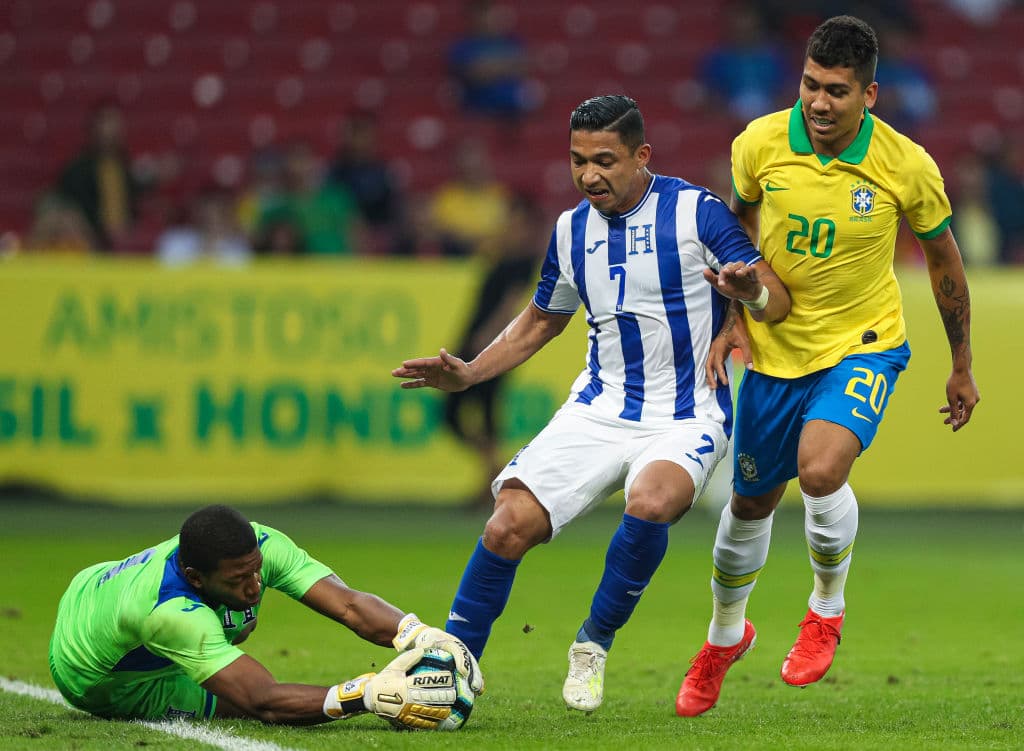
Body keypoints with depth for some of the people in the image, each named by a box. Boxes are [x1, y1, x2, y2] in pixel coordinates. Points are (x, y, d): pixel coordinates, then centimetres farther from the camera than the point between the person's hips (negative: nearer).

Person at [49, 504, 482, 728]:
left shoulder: (258, 545, -31)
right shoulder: (171, 613, -49)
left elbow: (348, 605, -38)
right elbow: (263, 703, -52)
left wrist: (422, 636, -57)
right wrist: (370, 694, -63)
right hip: (99, 681, -7)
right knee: (245, 700, -8)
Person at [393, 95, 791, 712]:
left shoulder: (697, 211, -7)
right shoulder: (571, 229, 9)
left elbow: (779, 300, -9)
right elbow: (541, 320, 25)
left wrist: (752, 290, -33)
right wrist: (470, 373, 13)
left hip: (687, 419, -4)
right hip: (598, 410, 4)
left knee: (649, 503, -35)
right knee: (510, 524, -16)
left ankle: (594, 645, -12)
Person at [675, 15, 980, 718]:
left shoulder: (907, 166, -17)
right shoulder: (760, 143, -13)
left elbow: (944, 259, -1)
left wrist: (962, 368, 7)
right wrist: (732, 315, 2)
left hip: (864, 345, -3)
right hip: (775, 347, 3)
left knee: (821, 470, -29)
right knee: (750, 502, 14)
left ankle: (828, 606, 1)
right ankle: (725, 635, 44)